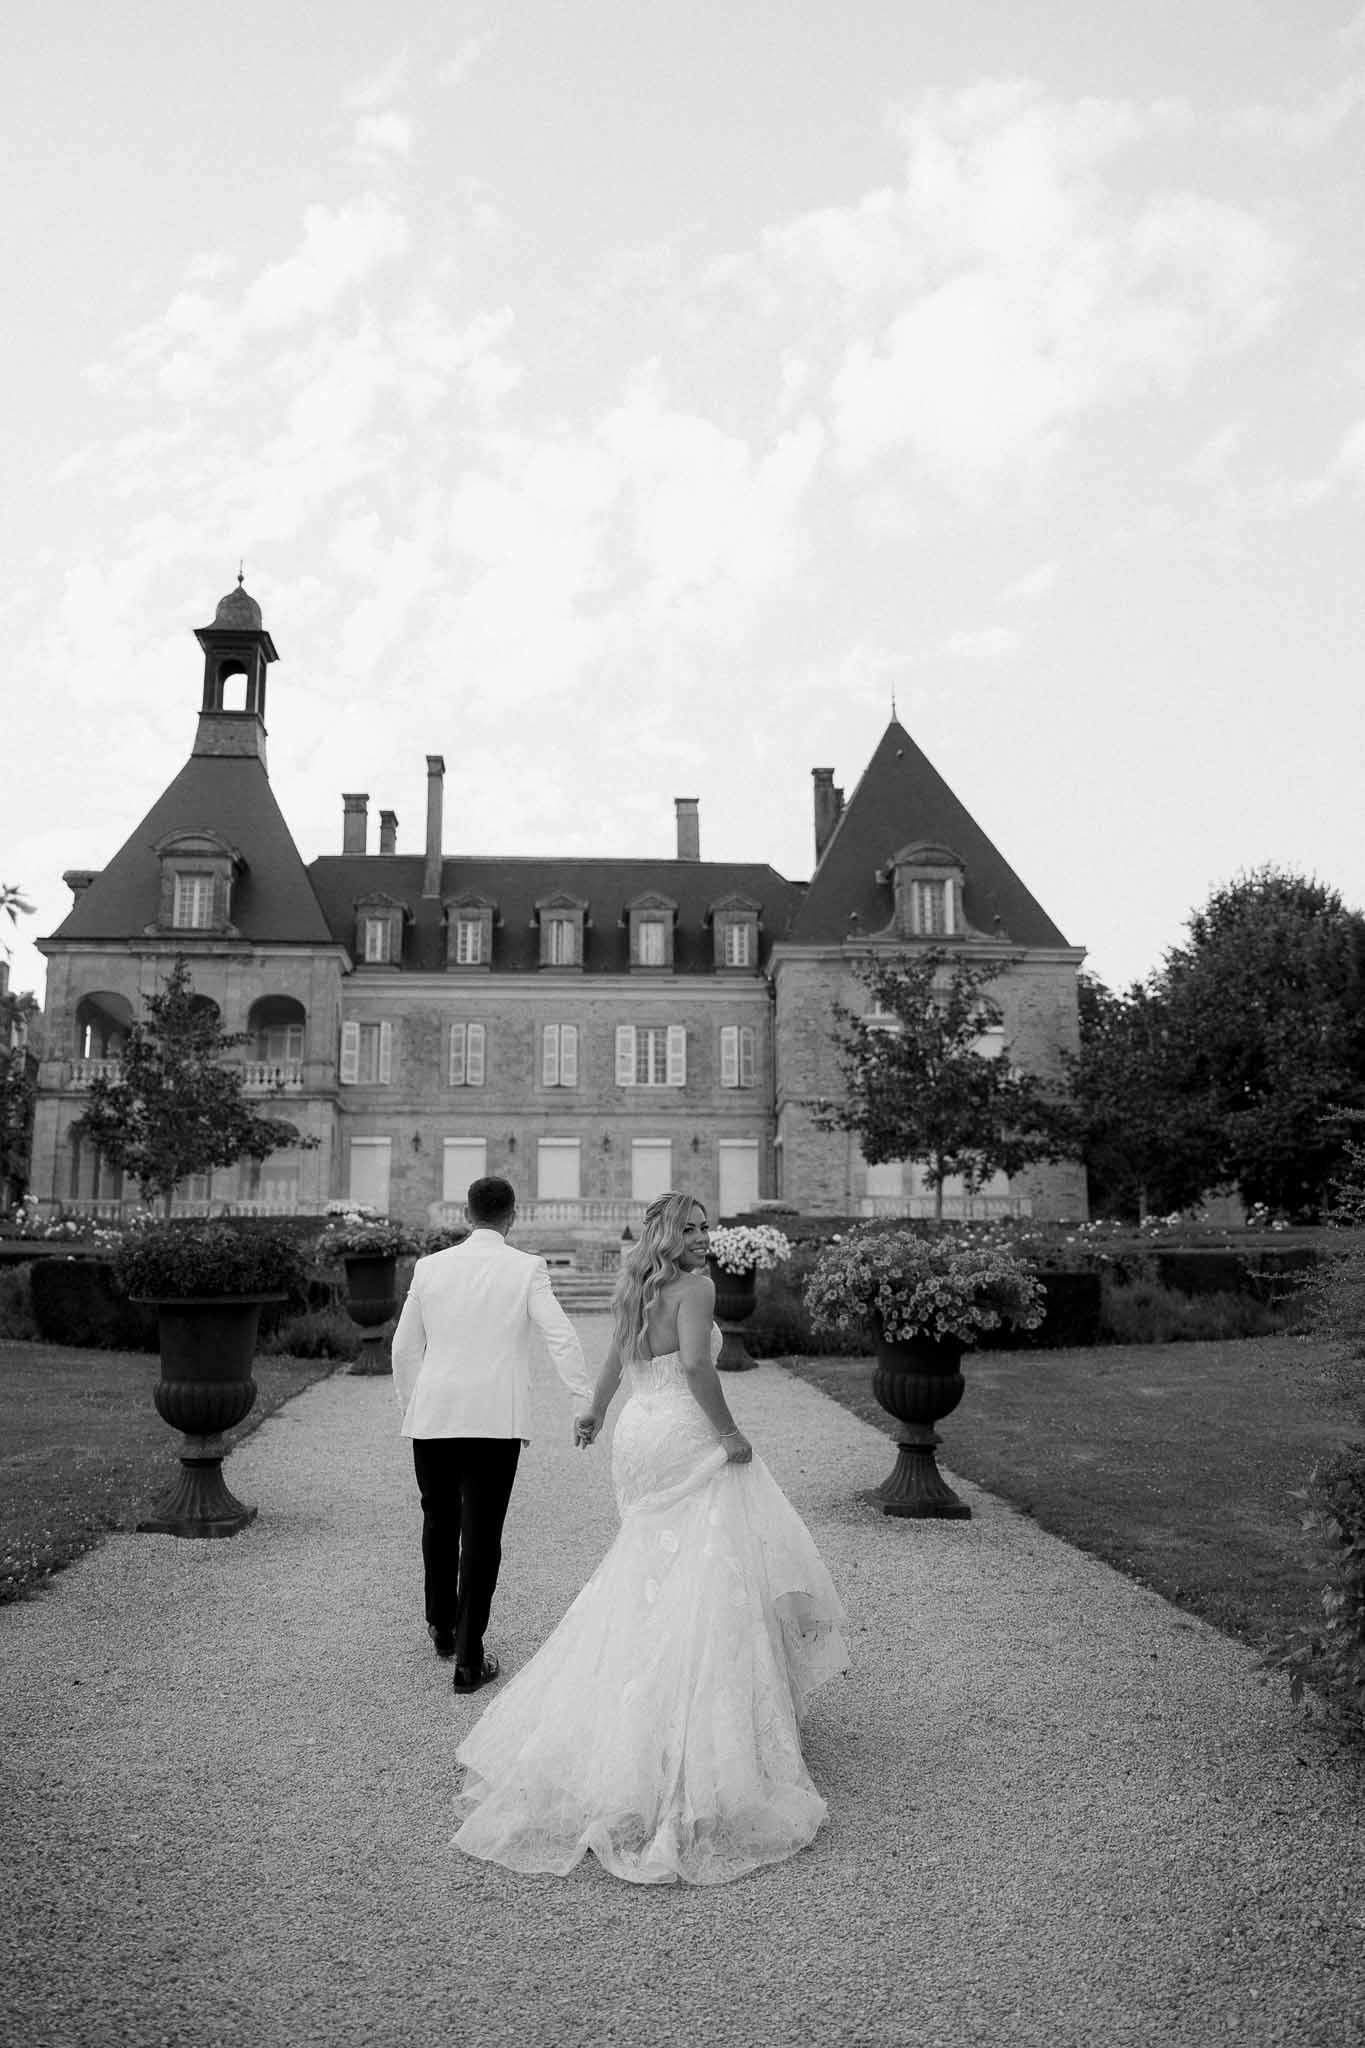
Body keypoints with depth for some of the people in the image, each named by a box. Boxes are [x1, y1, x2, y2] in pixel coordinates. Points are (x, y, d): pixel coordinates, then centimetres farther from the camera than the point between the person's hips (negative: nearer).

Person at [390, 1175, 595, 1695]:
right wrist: (587, 1401, -9)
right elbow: (560, 1339, -12)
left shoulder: (430, 1267, 4)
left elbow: (405, 1347, 10)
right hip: (497, 1419, -3)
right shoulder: (527, 1269, -4)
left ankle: (442, 1627, 37)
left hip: (432, 1417, 3)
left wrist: (409, 1404, 23)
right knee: (482, 1534, 3)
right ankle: (468, 1659, 5)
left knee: (440, 1522, 21)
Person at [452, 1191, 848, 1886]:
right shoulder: (695, 1287, -13)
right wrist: (729, 1432, -17)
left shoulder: (630, 1290, 11)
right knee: (704, 1581, -3)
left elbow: (617, 1360, 25)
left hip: (637, 1435, 8)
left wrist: (594, 1412, 40)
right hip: (686, 1439, -8)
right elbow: (696, 1365, -26)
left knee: (649, 1572, 21)